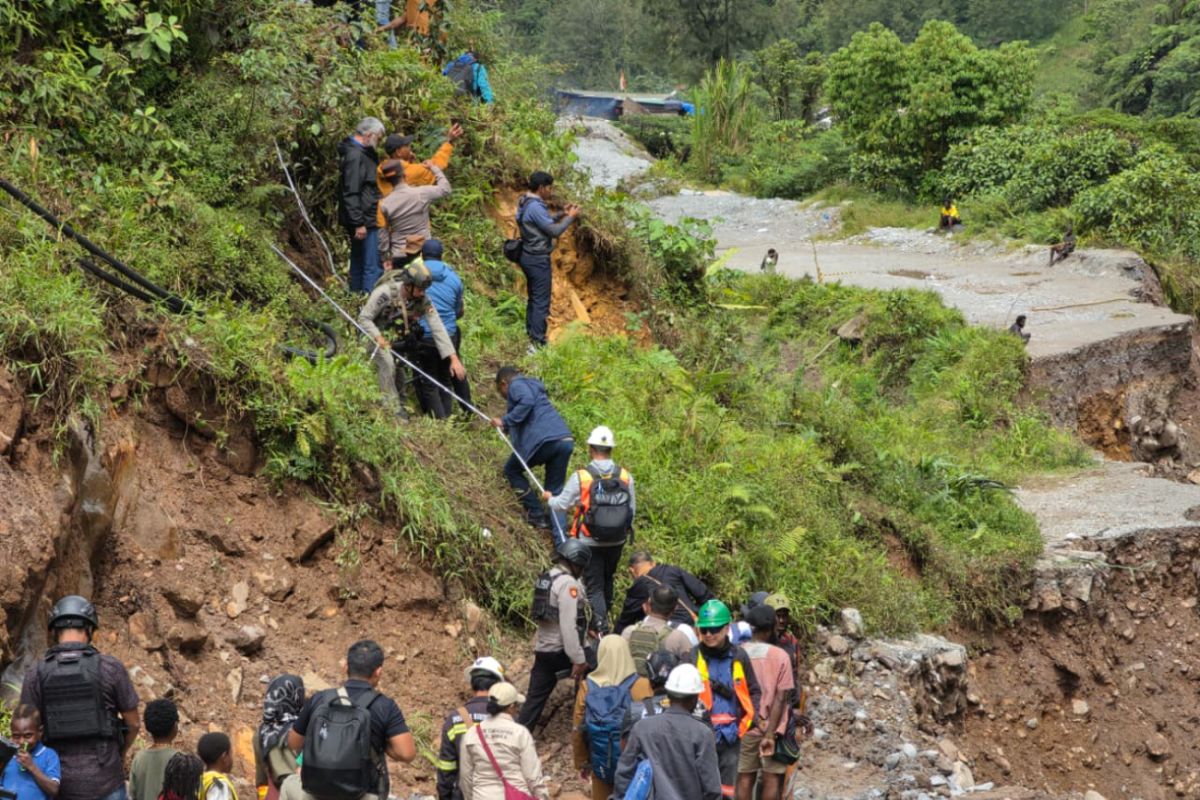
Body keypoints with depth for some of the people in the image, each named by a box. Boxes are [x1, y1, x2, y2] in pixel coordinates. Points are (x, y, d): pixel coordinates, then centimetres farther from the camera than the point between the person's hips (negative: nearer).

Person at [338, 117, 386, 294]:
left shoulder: (364, 152, 15)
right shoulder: (355, 155, -17)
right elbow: (351, 193, -22)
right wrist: (359, 224, -23)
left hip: (364, 221, 11)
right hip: (365, 222, -11)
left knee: (358, 264, 17)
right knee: (373, 268, -9)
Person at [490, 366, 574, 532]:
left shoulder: (516, 385, 7)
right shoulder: (532, 385, 34)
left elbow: (527, 401, -15)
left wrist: (505, 421, -9)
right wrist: (507, 427, 36)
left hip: (545, 440, -8)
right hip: (566, 441, 8)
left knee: (512, 470, 17)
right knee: (555, 491, 13)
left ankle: (537, 515, 14)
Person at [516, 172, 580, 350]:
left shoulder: (527, 203, 8)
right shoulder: (535, 207, -23)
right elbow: (554, 231, -21)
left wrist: (562, 215, 11)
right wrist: (571, 217, -9)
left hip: (529, 256, 10)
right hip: (538, 259, -10)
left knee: (534, 298, 19)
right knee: (541, 302, -4)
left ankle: (531, 334, 28)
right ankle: (538, 343, -2)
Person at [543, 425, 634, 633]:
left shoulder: (580, 477, -15)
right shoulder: (625, 476, -6)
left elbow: (561, 505, -5)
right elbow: (632, 511, 1)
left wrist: (549, 498, 18)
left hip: (590, 543, -3)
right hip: (616, 542, 3)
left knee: (594, 587, 3)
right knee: (607, 580, 24)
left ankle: (602, 628, -7)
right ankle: (604, 616, 39)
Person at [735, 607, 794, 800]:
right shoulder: (780, 656, -8)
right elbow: (781, 697, -12)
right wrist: (770, 733, -11)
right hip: (771, 726, -2)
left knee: (745, 778, 8)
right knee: (772, 778, 6)